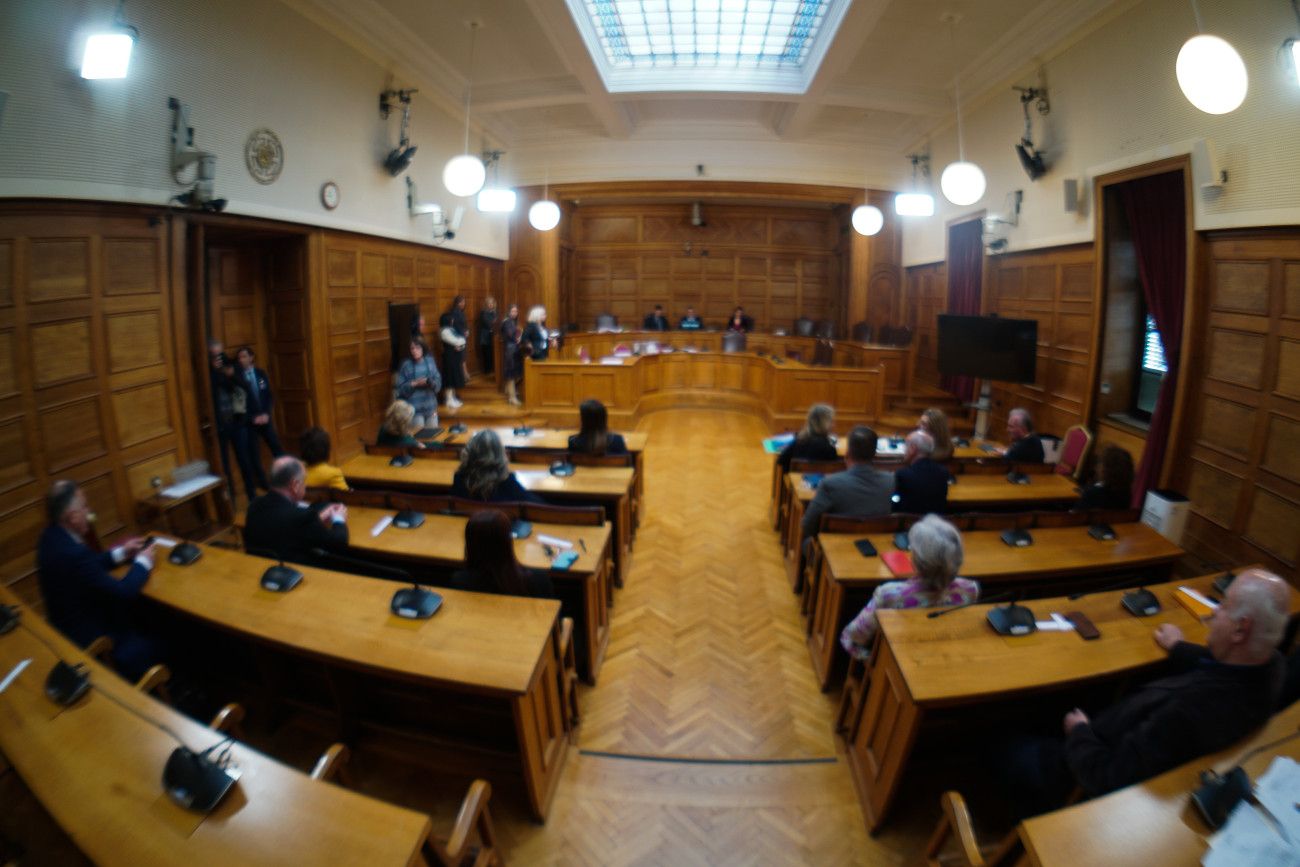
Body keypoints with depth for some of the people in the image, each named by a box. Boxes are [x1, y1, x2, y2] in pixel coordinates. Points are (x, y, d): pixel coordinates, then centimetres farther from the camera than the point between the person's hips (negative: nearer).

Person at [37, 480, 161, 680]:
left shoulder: (53, 536, -6)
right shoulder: (72, 553, -35)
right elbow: (124, 592, -26)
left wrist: (121, 553, 9)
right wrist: (143, 561, -11)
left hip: (68, 626, 9)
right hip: (90, 639, -9)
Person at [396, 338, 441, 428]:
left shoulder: (430, 361, 1)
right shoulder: (406, 365, -7)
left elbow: (438, 381, 3)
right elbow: (400, 388, -7)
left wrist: (431, 383, -17)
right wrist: (414, 383, -20)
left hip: (430, 406, 3)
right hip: (414, 408, -3)